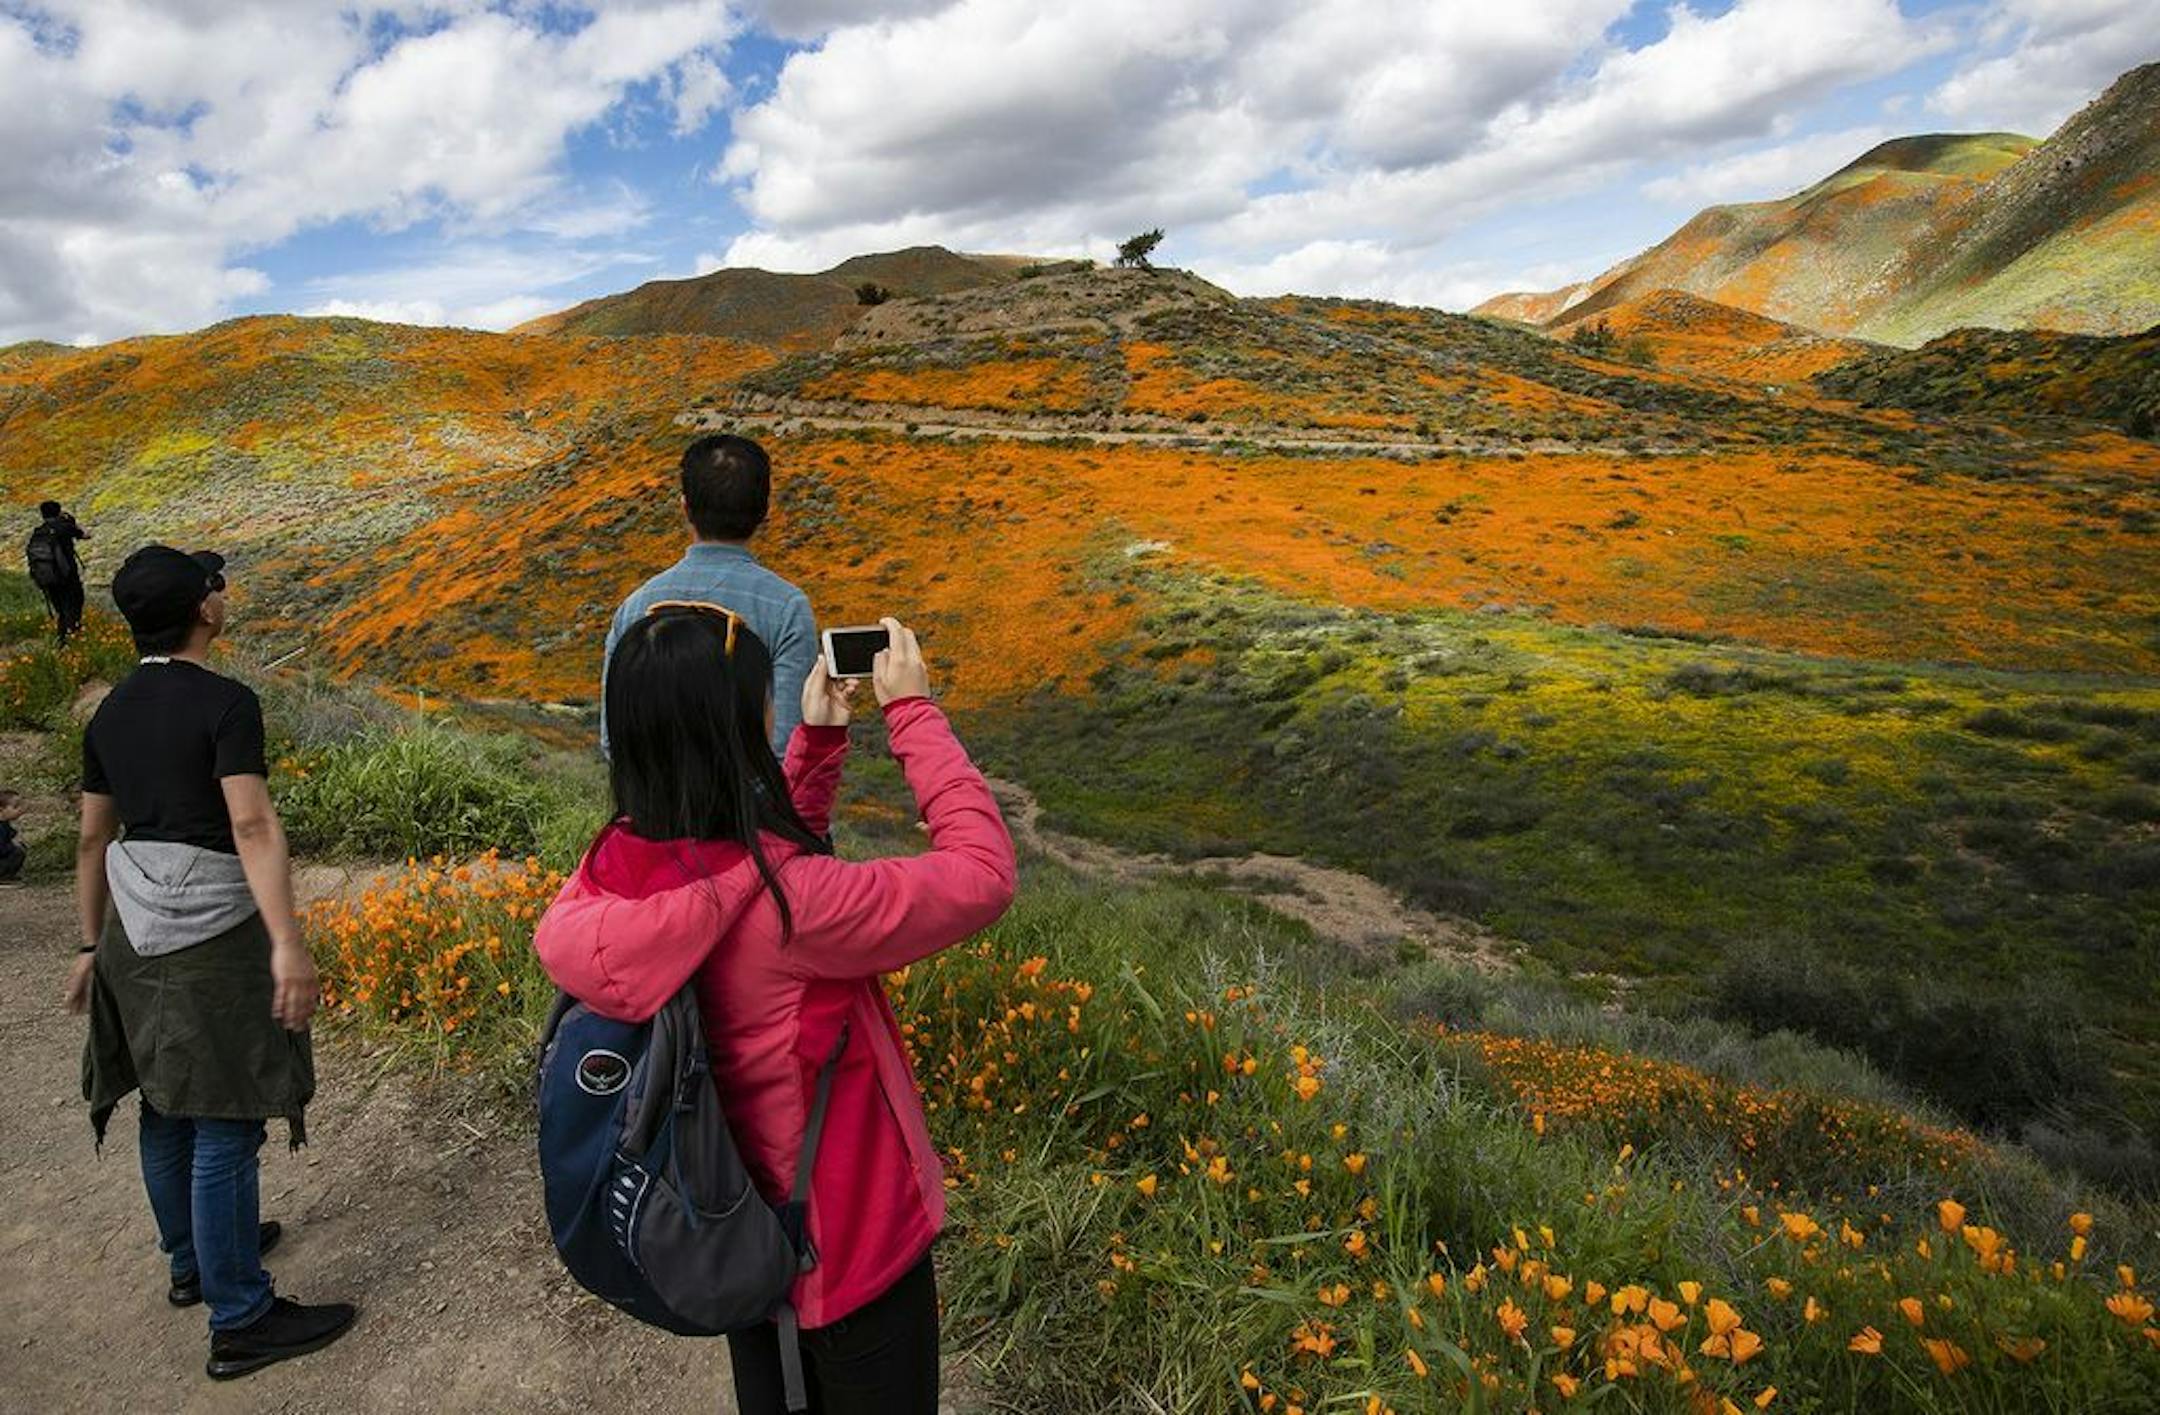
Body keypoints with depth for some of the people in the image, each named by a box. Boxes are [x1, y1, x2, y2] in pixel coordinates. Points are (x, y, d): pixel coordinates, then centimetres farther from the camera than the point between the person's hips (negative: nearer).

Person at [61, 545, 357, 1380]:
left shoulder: (109, 714, 8)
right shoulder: (225, 703, -16)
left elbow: (93, 839, 13)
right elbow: (253, 825, -26)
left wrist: (93, 944, 22)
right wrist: (288, 944, -30)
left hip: (137, 934, 8)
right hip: (213, 935, -8)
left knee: (168, 1108, 20)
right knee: (224, 1125, -1)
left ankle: (191, 1259, 39)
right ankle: (241, 1323, 9)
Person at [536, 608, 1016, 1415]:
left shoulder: (612, 874, -13)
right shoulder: (787, 906, -36)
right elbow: (983, 874, -24)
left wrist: (819, 739, -1)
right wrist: (912, 710, -18)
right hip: (849, 1251, -6)